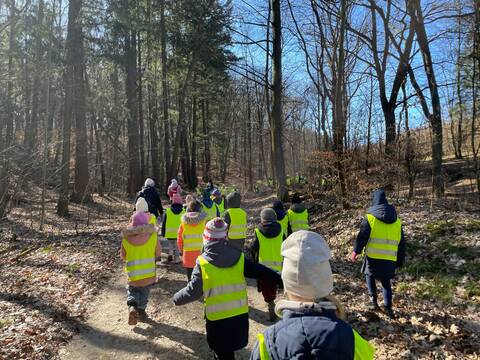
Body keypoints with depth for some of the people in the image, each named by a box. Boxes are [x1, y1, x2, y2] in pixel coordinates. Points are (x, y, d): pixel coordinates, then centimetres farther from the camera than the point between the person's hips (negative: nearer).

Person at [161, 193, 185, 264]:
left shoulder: (168, 211, -5)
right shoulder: (183, 211, -4)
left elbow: (164, 223, 2)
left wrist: (163, 233, 13)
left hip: (169, 233, 0)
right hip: (180, 233, 0)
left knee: (171, 244, 22)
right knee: (177, 246, 12)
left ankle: (170, 253, 8)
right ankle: (176, 258, 10)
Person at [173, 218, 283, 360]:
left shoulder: (203, 263, -16)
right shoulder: (238, 257, -7)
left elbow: (193, 291, -12)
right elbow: (261, 271, -3)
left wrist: (176, 298, 7)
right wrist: (281, 279, 7)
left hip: (217, 317, -3)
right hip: (240, 314, 4)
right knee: (229, 348, 28)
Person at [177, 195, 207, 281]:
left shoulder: (184, 221, -4)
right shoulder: (203, 220, -8)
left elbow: (179, 238, 1)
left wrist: (181, 250, 16)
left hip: (188, 251, 1)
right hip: (200, 250, -1)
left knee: (189, 270, 14)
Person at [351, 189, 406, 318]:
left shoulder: (370, 218, -6)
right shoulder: (397, 222, 10)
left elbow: (362, 236, -8)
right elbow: (401, 244, 14)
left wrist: (356, 251, 3)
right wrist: (400, 261, 21)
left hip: (373, 257, -3)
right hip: (390, 260, 4)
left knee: (369, 276, 19)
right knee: (386, 282, 18)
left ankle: (373, 300, 15)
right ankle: (388, 306, 13)